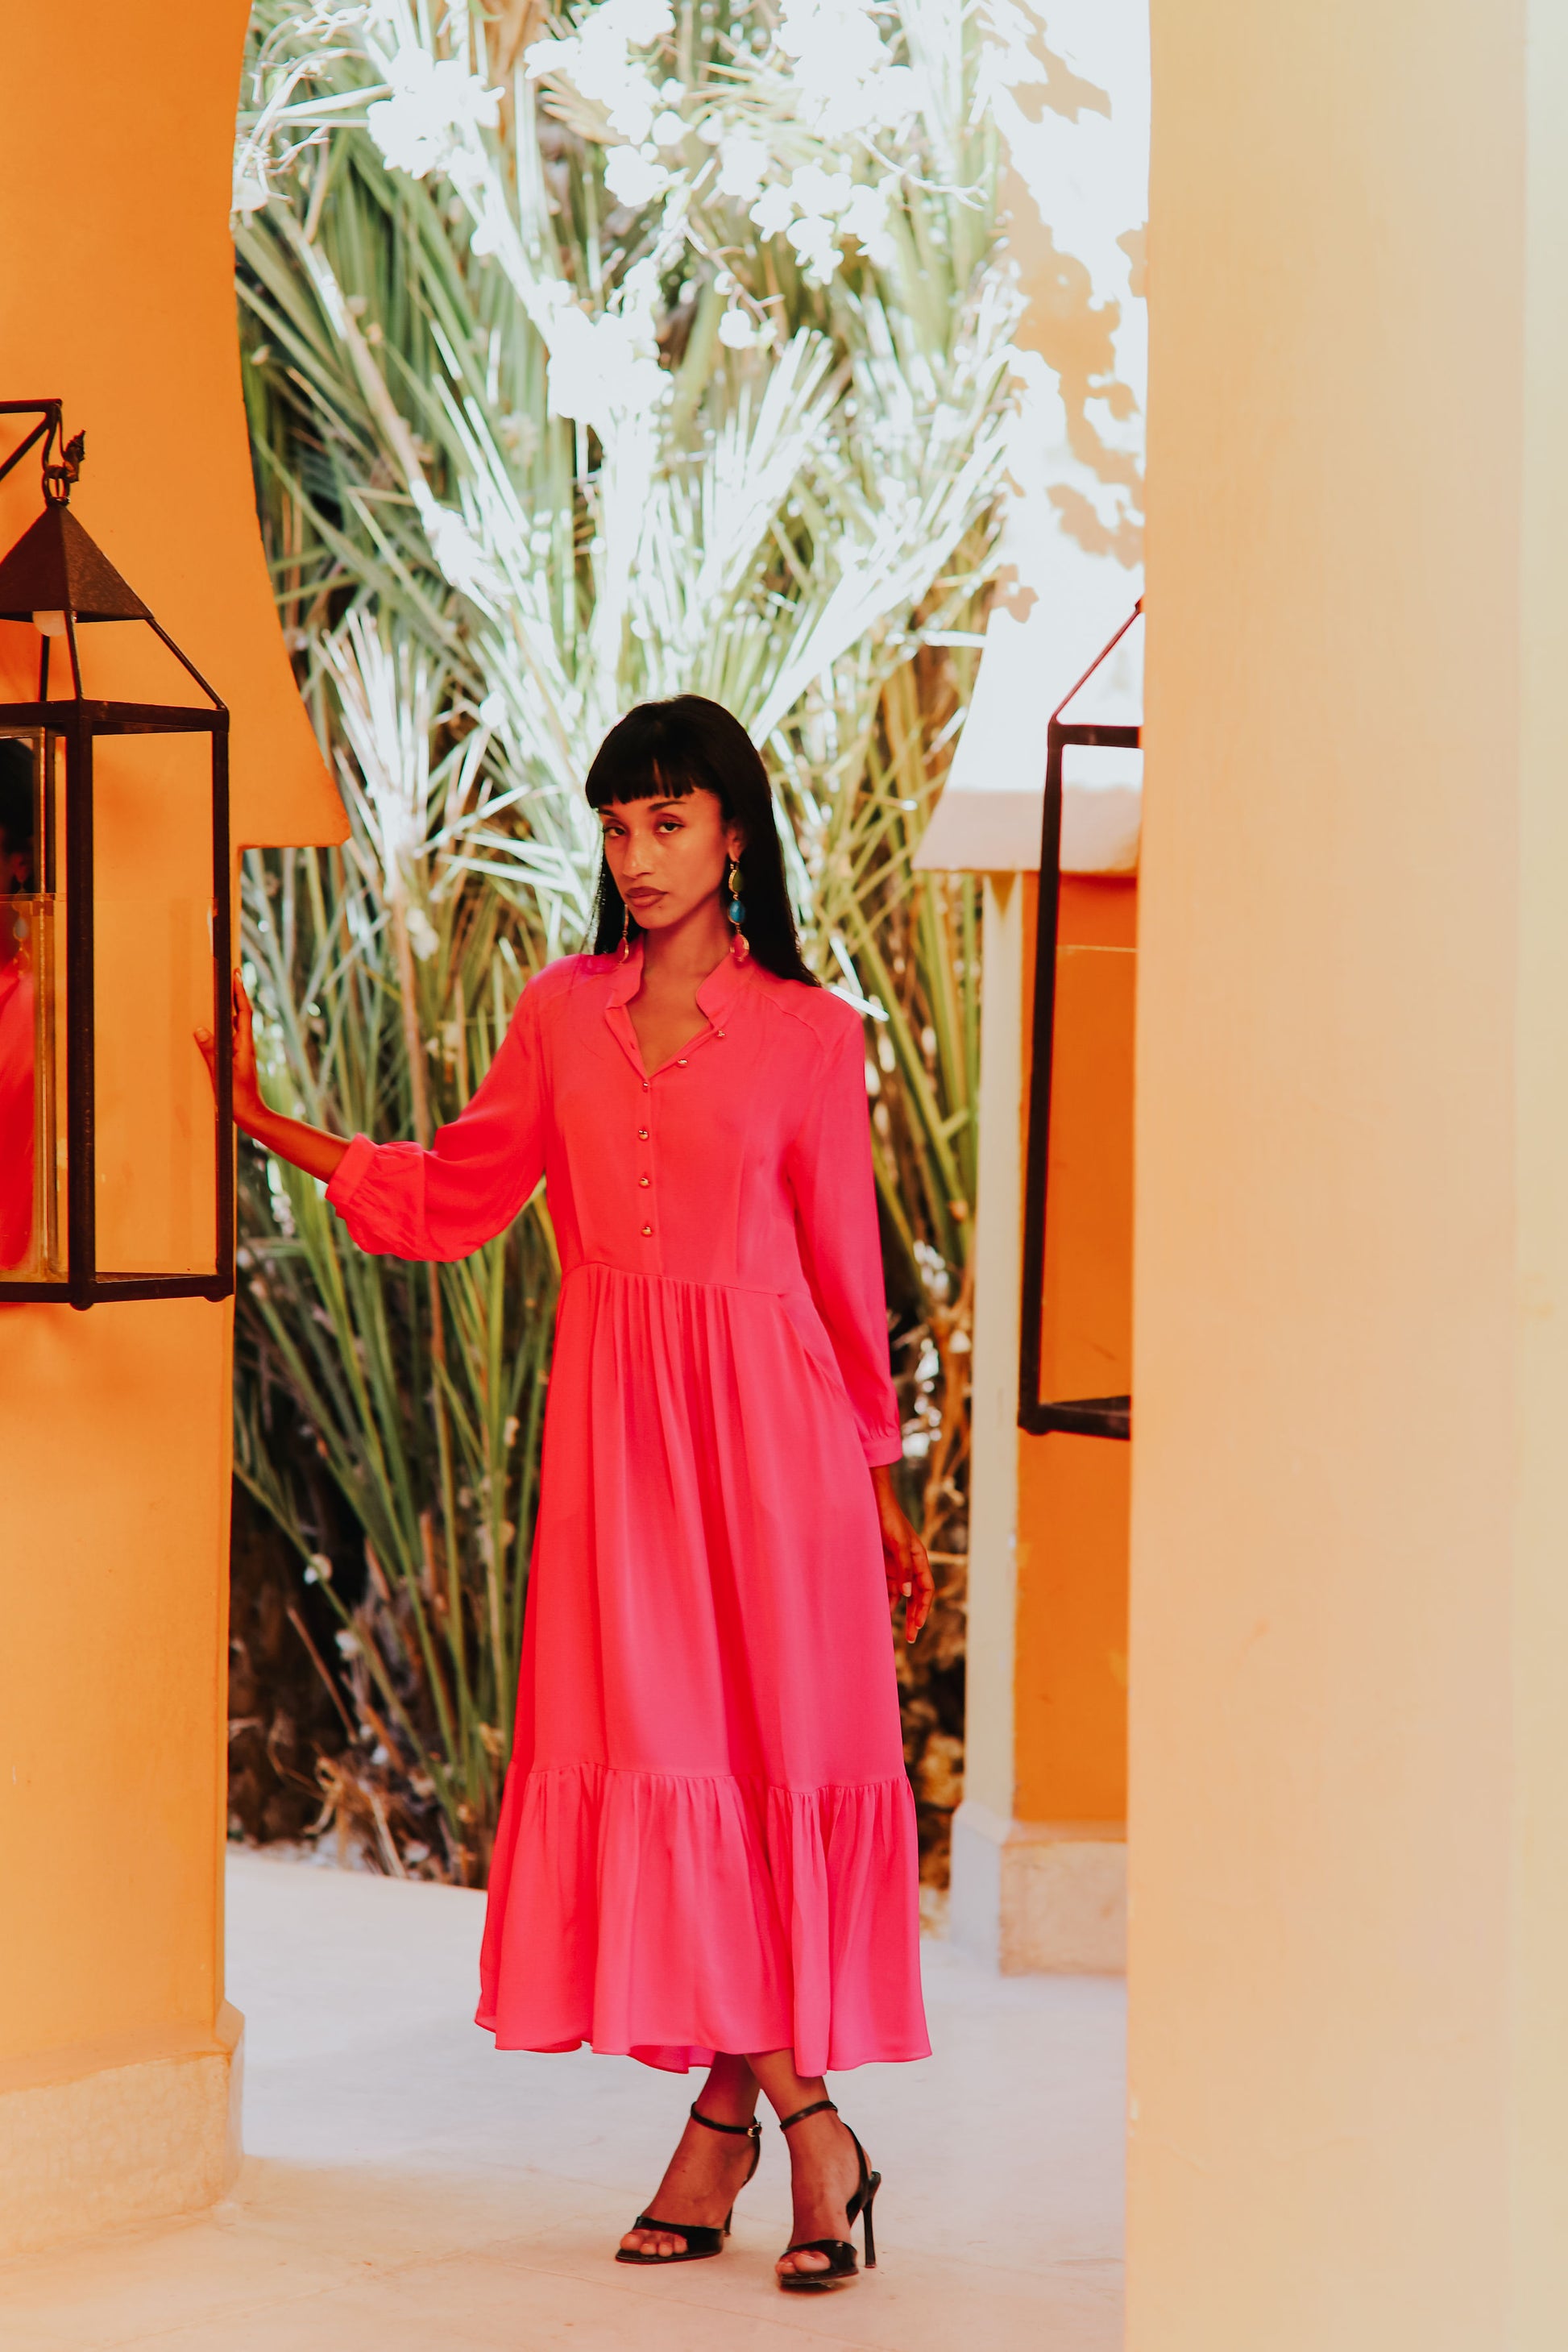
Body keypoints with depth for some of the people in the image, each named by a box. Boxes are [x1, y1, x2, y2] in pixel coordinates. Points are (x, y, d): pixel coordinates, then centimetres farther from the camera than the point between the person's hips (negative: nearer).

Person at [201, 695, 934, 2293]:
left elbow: (844, 1264, 7)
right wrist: (264, 1121, 9)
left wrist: (878, 1488, 10)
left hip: (761, 1411, -2)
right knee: (648, 1733, -3)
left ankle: (732, 2108, 1)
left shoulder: (807, 1033, 2)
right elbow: (450, 1198, 15)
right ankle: (804, 2124, 4)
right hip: (614, 1415, 3)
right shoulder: (562, 1015, 10)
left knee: (768, 1733, -6)